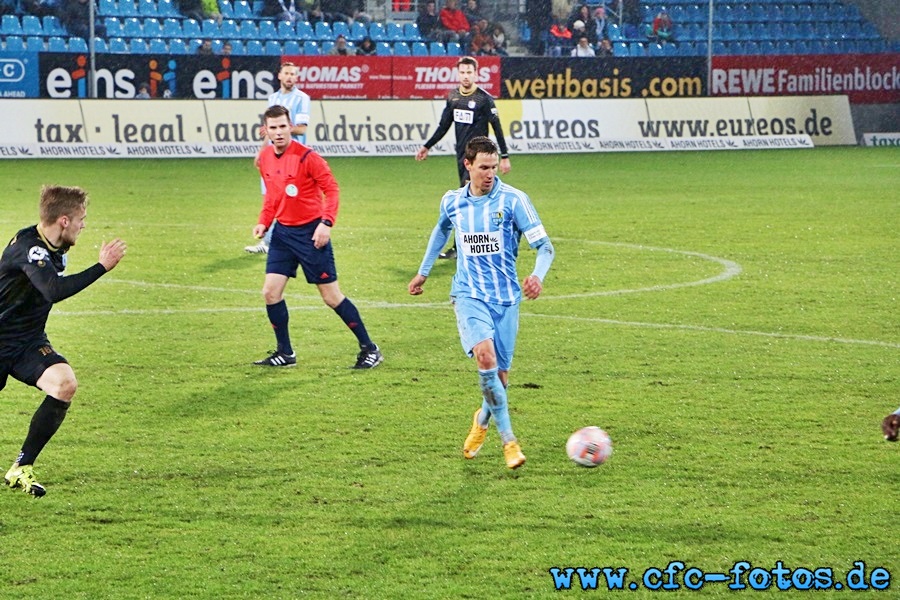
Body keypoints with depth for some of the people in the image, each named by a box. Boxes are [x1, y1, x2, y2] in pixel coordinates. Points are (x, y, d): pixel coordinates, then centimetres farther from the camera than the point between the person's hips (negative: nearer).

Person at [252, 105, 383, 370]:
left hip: (310, 232, -6)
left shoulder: (307, 157, -16)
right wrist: (264, 221, 5)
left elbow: (331, 188, -14)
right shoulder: (265, 158, 4)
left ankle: (369, 348, 9)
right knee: (271, 292, -1)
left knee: (331, 296, -3)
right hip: (282, 232, 6)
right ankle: (284, 353, 14)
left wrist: (326, 223, -24)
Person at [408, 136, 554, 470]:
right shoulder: (452, 202, 3)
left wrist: (538, 275, -27)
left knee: (500, 374, 4)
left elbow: (544, 245, -7)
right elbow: (441, 230, 27)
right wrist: (423, 273, 34)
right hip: (469, 294, 0)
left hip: (506, 297, 0)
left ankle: (482, 421, 38)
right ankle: (508, 440, -21)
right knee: (485, 355, -25)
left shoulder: (513, 200, -7)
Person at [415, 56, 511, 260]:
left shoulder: (484, 99, -9)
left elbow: (497, 128, -7)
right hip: (461, 153, 7)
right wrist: (427, 147, 21)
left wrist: (504, 156, -9)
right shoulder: (453, 97, 9)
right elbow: (443, 126, 20)